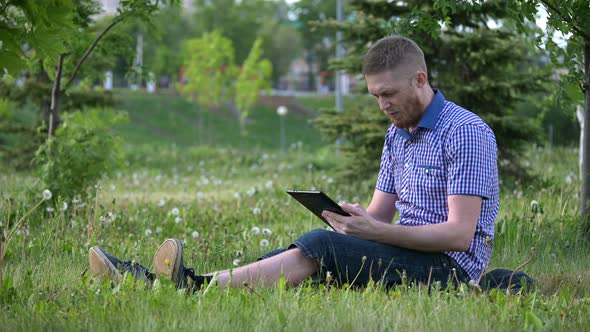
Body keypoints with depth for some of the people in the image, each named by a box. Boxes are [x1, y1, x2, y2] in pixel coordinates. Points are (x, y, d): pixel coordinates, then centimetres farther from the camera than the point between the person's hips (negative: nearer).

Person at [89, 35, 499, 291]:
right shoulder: (397, 135, 17)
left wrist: (375, 232, -27)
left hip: (449, 268, -7)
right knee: (306, 254, -13)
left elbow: (459, 234, -19)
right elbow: (380, 214, 15)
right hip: (405, 255, 8)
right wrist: (351, 219, -9)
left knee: (321, 246, -27)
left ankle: (201, 288, -40)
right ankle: (155, 282, -27)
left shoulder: (467, 133, -11)